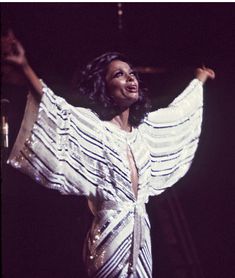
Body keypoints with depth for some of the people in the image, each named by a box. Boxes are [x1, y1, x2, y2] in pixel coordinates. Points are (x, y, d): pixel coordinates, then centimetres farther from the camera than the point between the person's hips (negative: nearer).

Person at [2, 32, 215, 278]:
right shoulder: (93, 127, -7)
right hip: (112, 231, -6)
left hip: (141, 228, 6)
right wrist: (24, 67, -36)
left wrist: (200, 80, 46)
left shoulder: (143, 127, 12)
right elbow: (57, 109, -22)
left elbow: (178, 110, 31)